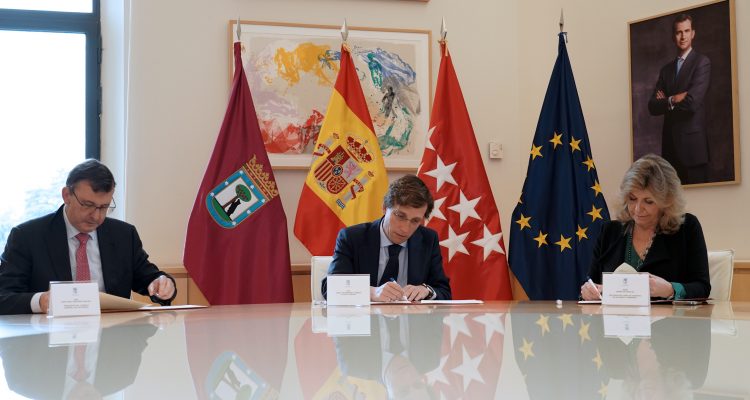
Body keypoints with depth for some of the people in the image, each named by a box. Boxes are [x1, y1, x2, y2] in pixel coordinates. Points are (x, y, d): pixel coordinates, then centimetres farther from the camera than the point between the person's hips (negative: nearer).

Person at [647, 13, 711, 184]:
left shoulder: (702, 62, -4)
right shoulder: (666, 69, 15)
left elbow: (692, 102, -16)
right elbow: (653, 107, 6)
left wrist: (667, 101, -1)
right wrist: (674, 100, -10)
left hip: (692, 142, -6)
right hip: (670, 144, 6)